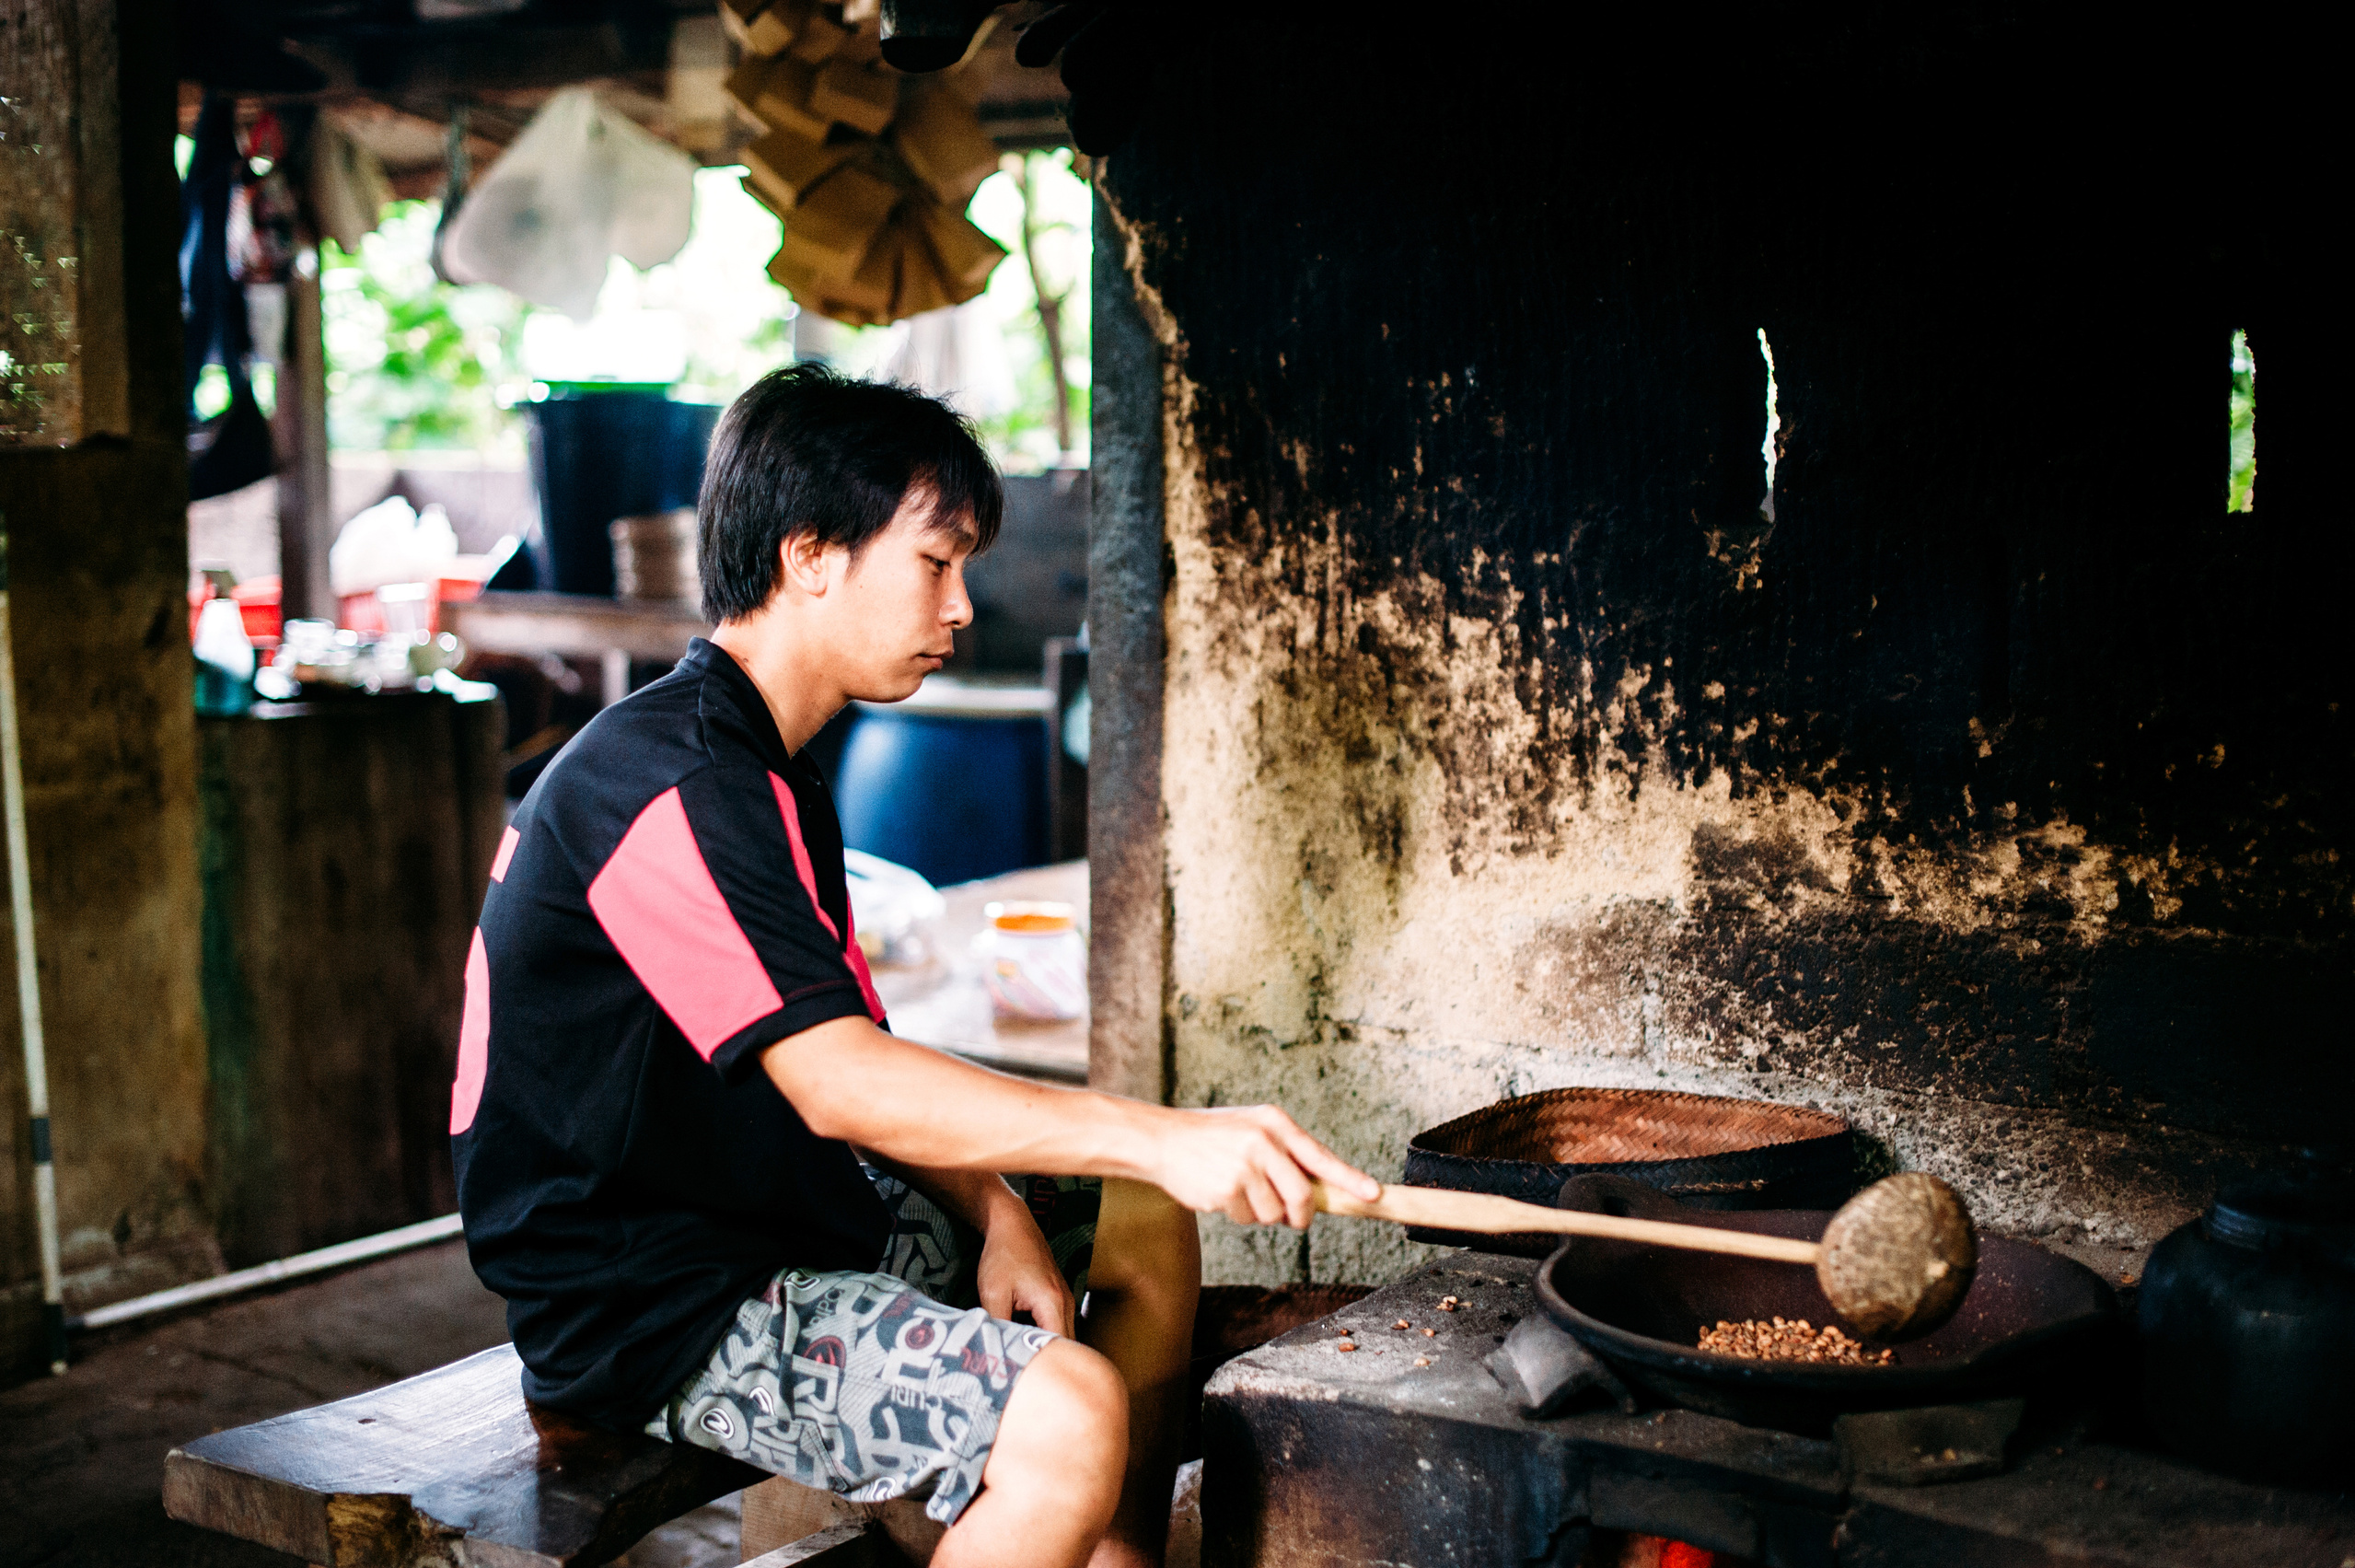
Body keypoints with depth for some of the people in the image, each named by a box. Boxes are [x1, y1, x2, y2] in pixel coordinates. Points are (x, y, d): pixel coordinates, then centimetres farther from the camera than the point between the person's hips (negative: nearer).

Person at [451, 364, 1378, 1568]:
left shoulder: (767, 771, 12)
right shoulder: (670, 787, -23)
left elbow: (859, 1061, 12)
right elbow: (843, 1084, -32)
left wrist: (993, 1211, -4)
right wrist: (1159, 1139, -36)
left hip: (775, 1216, 11)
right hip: (654, 1312, -10)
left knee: (1148, 1235, 15)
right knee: (1068, 1412, -27)